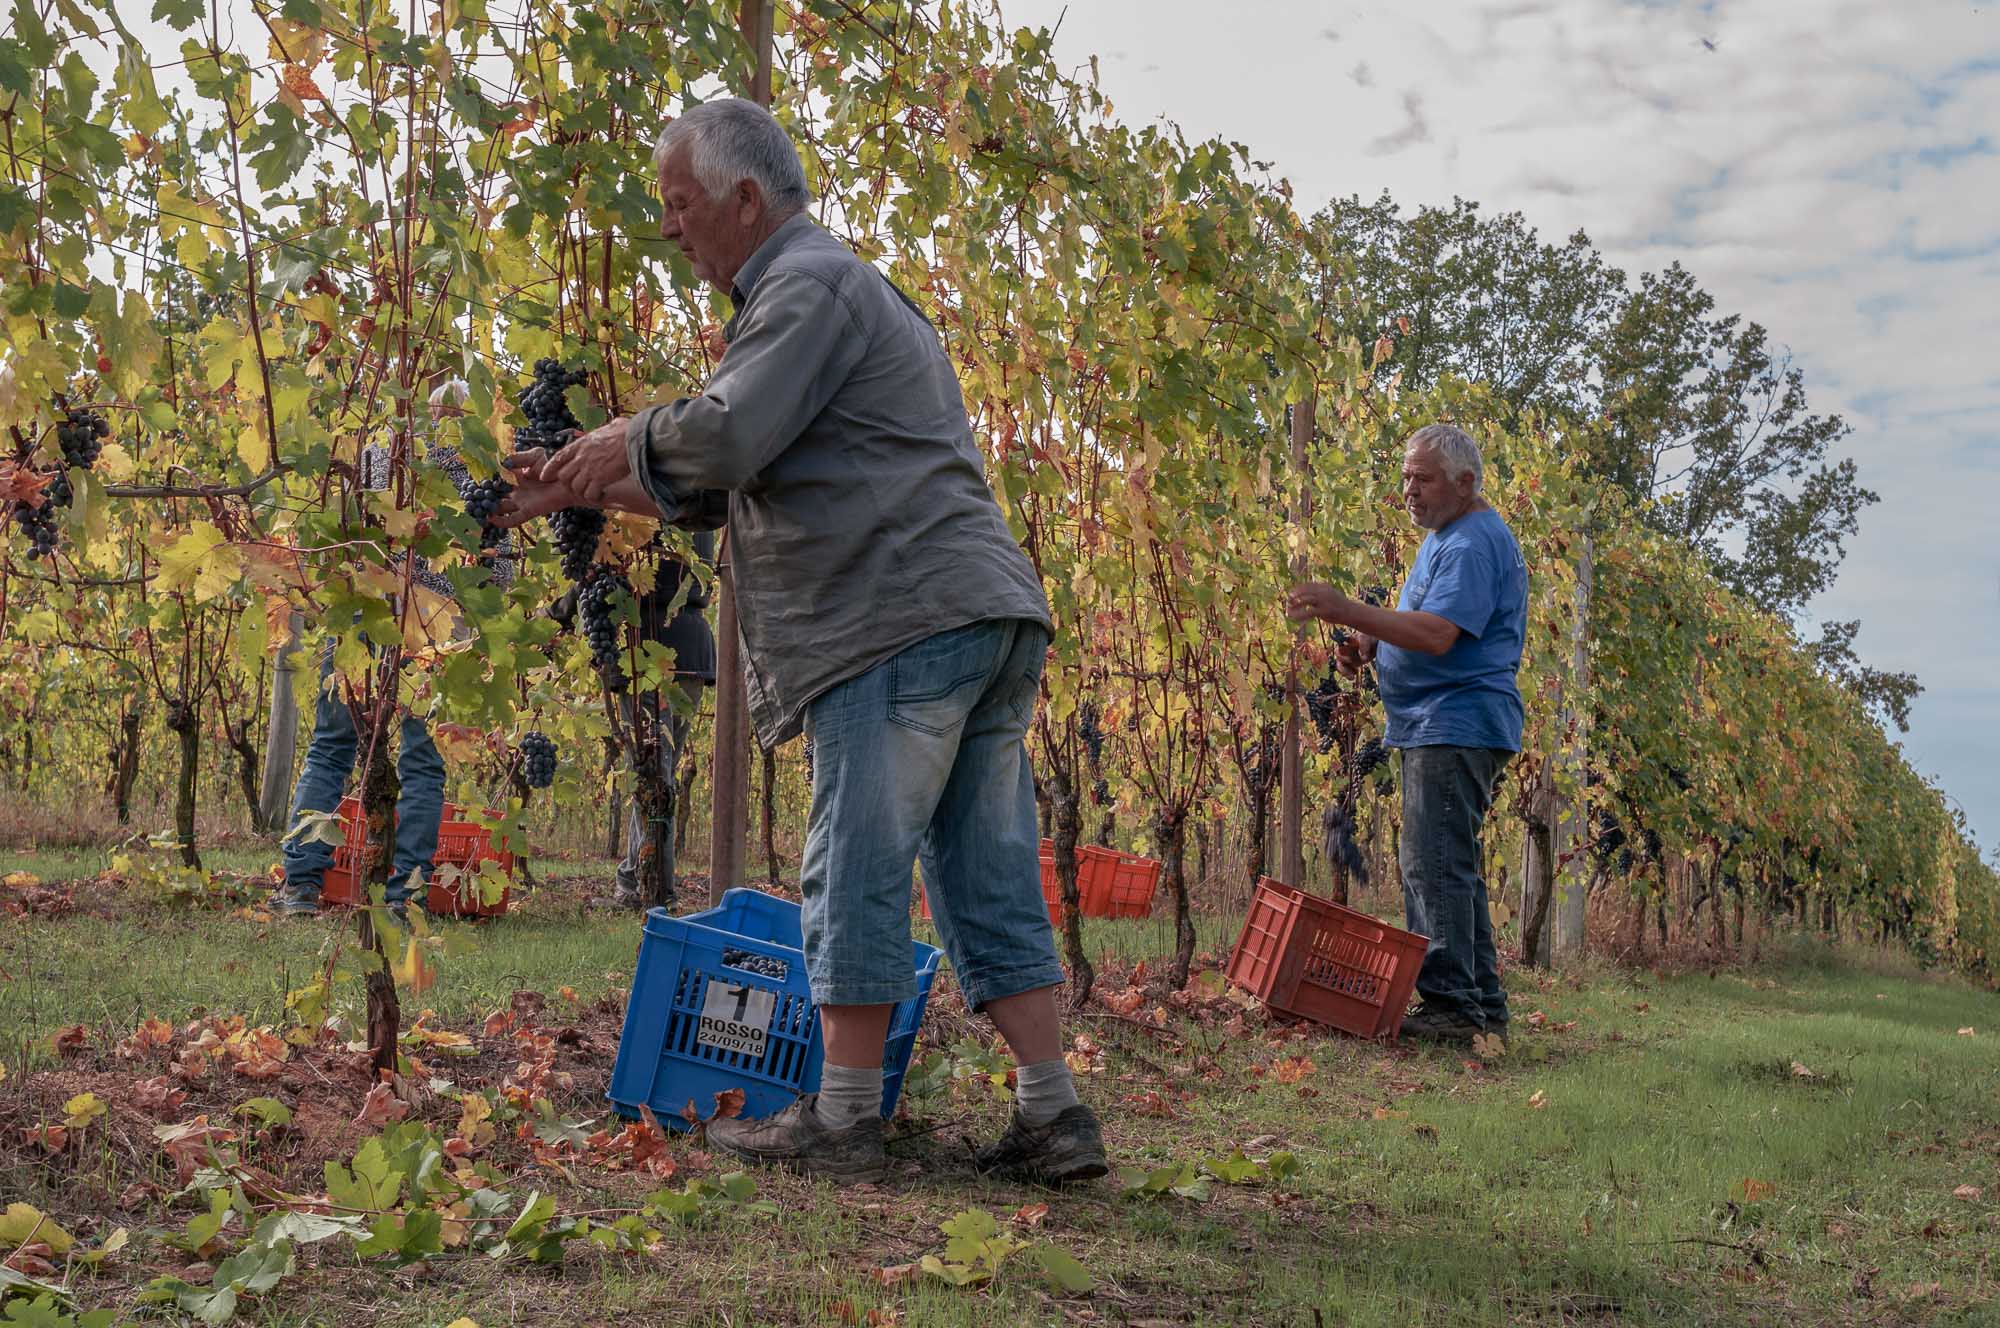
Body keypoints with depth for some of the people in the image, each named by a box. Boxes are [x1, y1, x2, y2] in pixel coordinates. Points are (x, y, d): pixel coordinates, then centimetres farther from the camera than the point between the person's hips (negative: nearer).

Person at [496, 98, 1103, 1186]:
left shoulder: (810, 285, -3)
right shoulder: (833, 290, 30)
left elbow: (722, 440, -17)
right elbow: (720, 488, 31)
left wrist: (628, 437, 3)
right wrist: (584, 488, 28)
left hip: (904, 622, -10)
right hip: (986, 619, 10)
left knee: (857, 873, -3)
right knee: (988, 879, 8)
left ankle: (843, 1120, 4)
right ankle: (1052, 1117, 8)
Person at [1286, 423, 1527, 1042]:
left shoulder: (1473, 544, -15)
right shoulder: (1445, 537, 19)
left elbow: (1438, 635, -26)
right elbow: (1417, 621, 26)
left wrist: (1346, 611, -29)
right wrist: (1367, 644, 6)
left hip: (1457, 727, -11)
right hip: (1439, 728, 11)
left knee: (1435, 864, -12)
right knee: (1450, 865, 14)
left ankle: (1450, 1002, -9)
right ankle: (1482, 1002, 21)